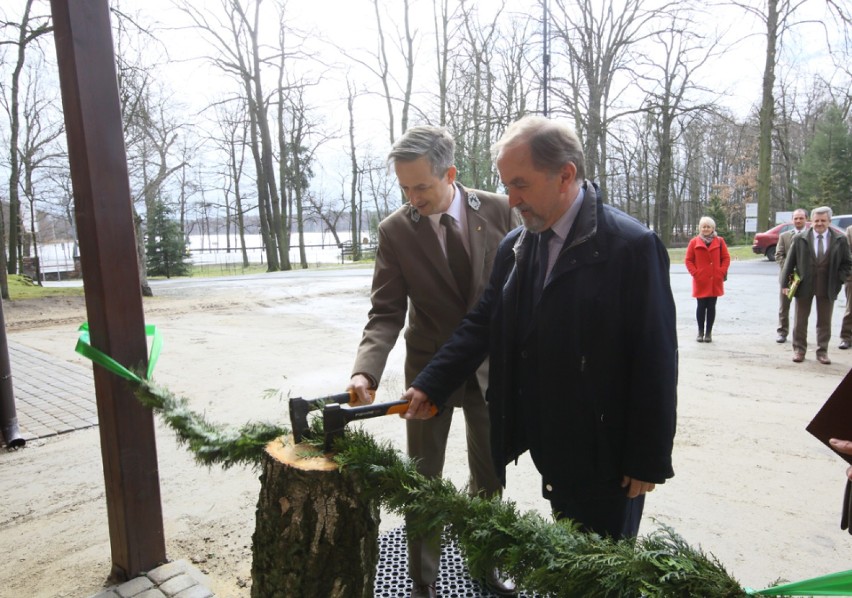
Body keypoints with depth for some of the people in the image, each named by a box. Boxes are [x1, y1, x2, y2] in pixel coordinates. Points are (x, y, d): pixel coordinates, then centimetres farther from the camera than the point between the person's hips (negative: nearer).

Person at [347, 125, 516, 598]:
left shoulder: (498, 210, -9)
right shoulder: (395, 230, -11)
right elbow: (386, 313, -13)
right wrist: (366, 371, -29)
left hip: (491, 364, 2)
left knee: (489, 476, 17)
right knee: (424, 481, 10)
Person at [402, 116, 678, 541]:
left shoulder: (632, 246, -16)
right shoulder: (515, 247, 3)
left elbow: (655, 360, -14)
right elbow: (482, 325, 5)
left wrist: (648, 459, -11)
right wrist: (430, 385, -5)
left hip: (606, 454, -5)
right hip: (550, 447, 5)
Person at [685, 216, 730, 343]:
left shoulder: (719, 241, 3)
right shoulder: (694, 242, 0)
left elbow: (726, 258, 6)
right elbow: (688, 260, 1)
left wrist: (722, 272, -6)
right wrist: (694, 273, -9)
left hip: (715, 281, 1)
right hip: (700, 281, -1)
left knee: (711, 306, 5)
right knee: (701, 306, 2)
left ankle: (709, 332, 12)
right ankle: (700, 332, 12)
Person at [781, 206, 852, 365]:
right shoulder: (799, 239, -3)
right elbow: (790, 261, 0)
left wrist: (839, 279, -6)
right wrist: (785, 283, -2)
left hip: (827, 287, 1)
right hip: (804, 286, -1)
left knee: (825, 322, 9)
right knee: (800, 320, 7)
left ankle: (822, 351, 20)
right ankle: (799, 350, 19)